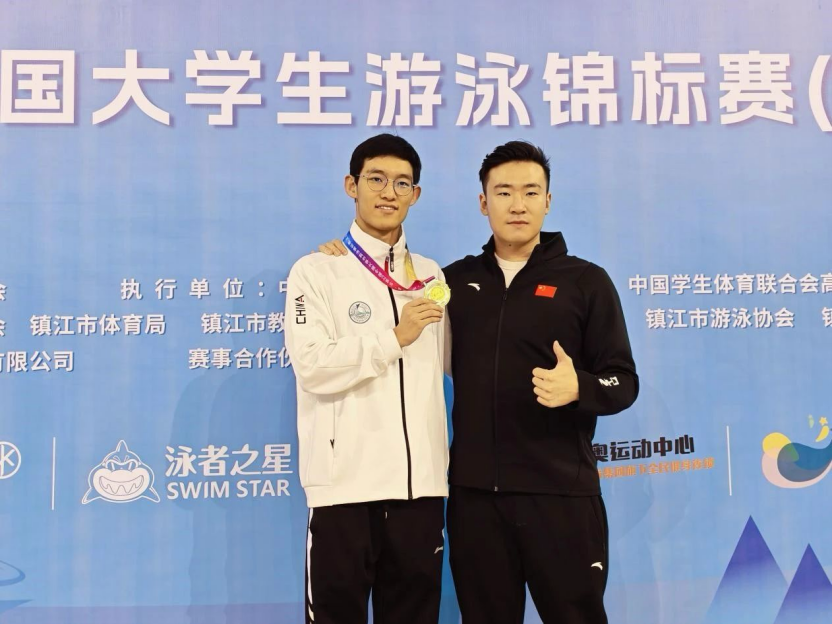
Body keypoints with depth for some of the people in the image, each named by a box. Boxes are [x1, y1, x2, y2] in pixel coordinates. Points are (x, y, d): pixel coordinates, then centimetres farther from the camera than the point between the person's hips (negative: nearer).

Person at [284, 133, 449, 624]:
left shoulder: (431, 275, 14)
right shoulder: (317, 271, -1)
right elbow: (313, 366, -14)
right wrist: (395, 337, -15)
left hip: (420, 481, 5)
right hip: (347, 482, -4)